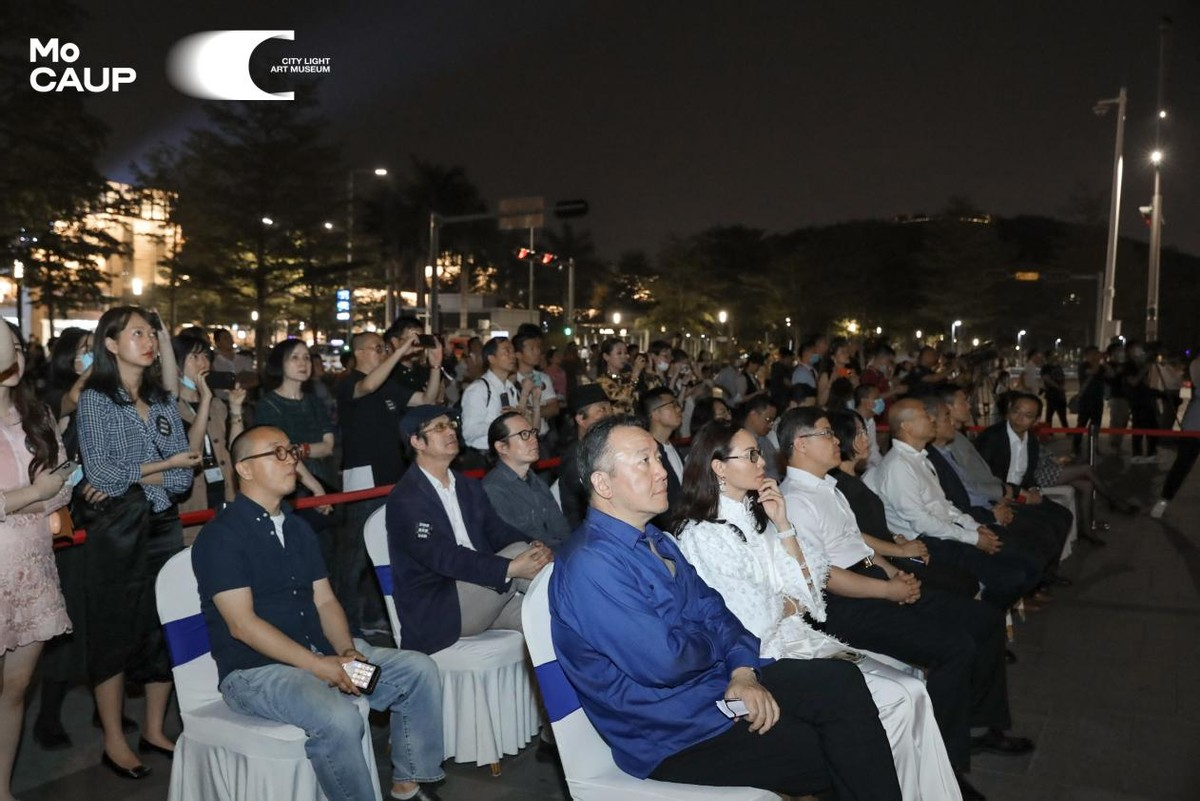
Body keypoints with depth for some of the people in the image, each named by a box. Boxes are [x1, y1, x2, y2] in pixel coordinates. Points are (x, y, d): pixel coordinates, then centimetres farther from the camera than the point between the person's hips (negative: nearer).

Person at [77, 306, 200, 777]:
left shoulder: (163, 399, 9)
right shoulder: (95, 399, -3)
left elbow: (184, 476, 2)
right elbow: (99, 472, -12)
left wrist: (131, 480, -12)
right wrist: (163, 465, -6)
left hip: (162, 525, 5)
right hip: (115, 530, -4)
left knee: (166, 629, 8)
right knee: (114, 633, 4)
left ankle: (154, 730, 23)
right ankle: (114, 742, 17)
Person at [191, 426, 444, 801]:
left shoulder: (298, 528, 13)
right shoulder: (220, 536, -10)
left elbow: (325, 602, 11)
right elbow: (242, 624, -17)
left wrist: (346, 652, -9)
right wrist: (317, 665, -22)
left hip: (321, 653, 7)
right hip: (255, 668, -7)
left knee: (420, 669, -6)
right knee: (338, 718, -33)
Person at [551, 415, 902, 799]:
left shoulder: (652, 538, 9)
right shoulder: (591, 565, -23)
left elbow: (711, 607, 9)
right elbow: (664, 664, -26)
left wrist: (742, 670, -9)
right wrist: (715, 641, -6)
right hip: (667, 736, -8)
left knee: (841, 681, -7)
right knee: (832, 753, -13)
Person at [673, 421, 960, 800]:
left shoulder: (755, 516, 10)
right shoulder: (702, 536, -16)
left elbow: (807, 584, 6)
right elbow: (757, 620, -18)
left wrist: (782, 524, -4)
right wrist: (792, 604, 2)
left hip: (798, 636, 8)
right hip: (767, 655, -8)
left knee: (912, 691, -6)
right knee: (893, 700, -13)